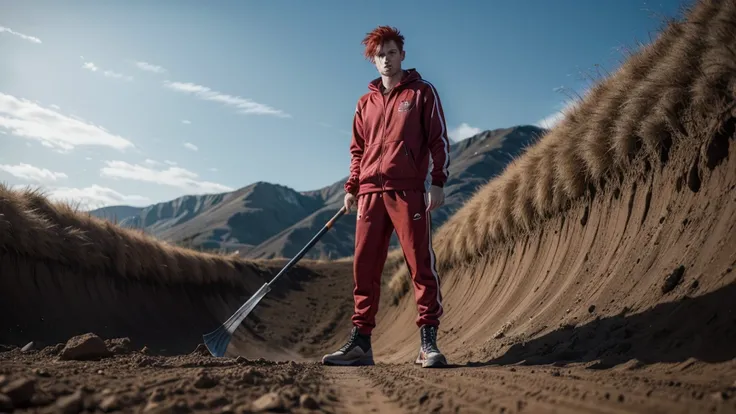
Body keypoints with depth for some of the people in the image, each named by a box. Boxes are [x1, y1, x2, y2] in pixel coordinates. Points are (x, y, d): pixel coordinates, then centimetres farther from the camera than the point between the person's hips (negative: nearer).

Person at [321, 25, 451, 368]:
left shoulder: (422, 92, 8)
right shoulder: (366, 102, 20)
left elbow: (439, 139, 2)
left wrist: (438, 182, -7)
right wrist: (352, 187, 12)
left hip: (409, 189, -4)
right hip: (371, 190, 5)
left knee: (421, 264, -5)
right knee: (364, 267, 2)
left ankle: (428, 342, 0)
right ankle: (360, 342, 8)